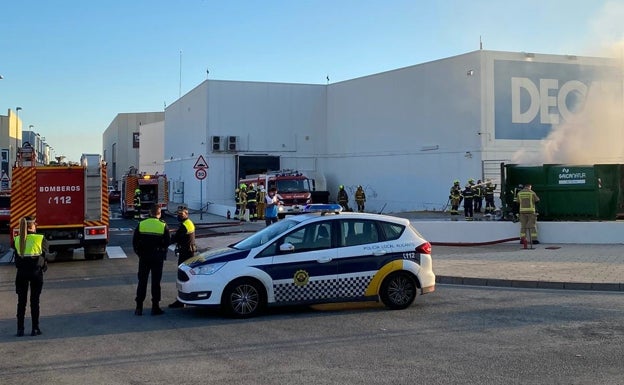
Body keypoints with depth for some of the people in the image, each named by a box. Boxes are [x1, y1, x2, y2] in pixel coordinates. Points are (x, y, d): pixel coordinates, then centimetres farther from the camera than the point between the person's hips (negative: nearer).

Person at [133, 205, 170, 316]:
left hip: (144, 257, 2)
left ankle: (139, 307, 6)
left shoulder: (141, 224, 0)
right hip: (157, 257, -2)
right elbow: (168, 242, -5)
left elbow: (135, 241, 1)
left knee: (142, 281, 8)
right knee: (156, 282, 4)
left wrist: (139, 252, 13)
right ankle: (155, 307, 4)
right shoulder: (163, 226, -6)